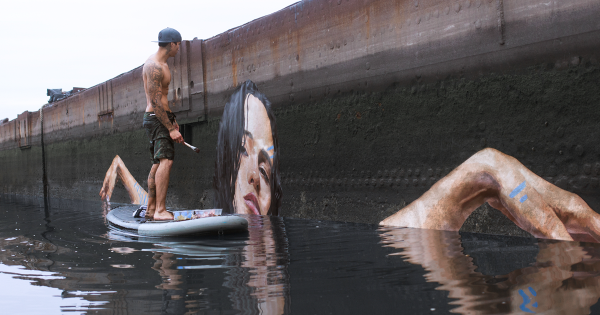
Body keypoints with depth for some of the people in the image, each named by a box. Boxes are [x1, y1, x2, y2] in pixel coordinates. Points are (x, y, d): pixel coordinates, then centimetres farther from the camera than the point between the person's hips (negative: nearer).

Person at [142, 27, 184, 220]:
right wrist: (171, 128, -23)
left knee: (158, 164, 13)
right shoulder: (155, 67, -18)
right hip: (156, 118, -11)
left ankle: (151, 209, 20)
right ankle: (160, 210, -23)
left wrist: (171, 120, 24)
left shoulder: (159, 63, 15)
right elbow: (155, 102, -22)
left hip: (161, 118, 11)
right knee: (166, 161, -19)